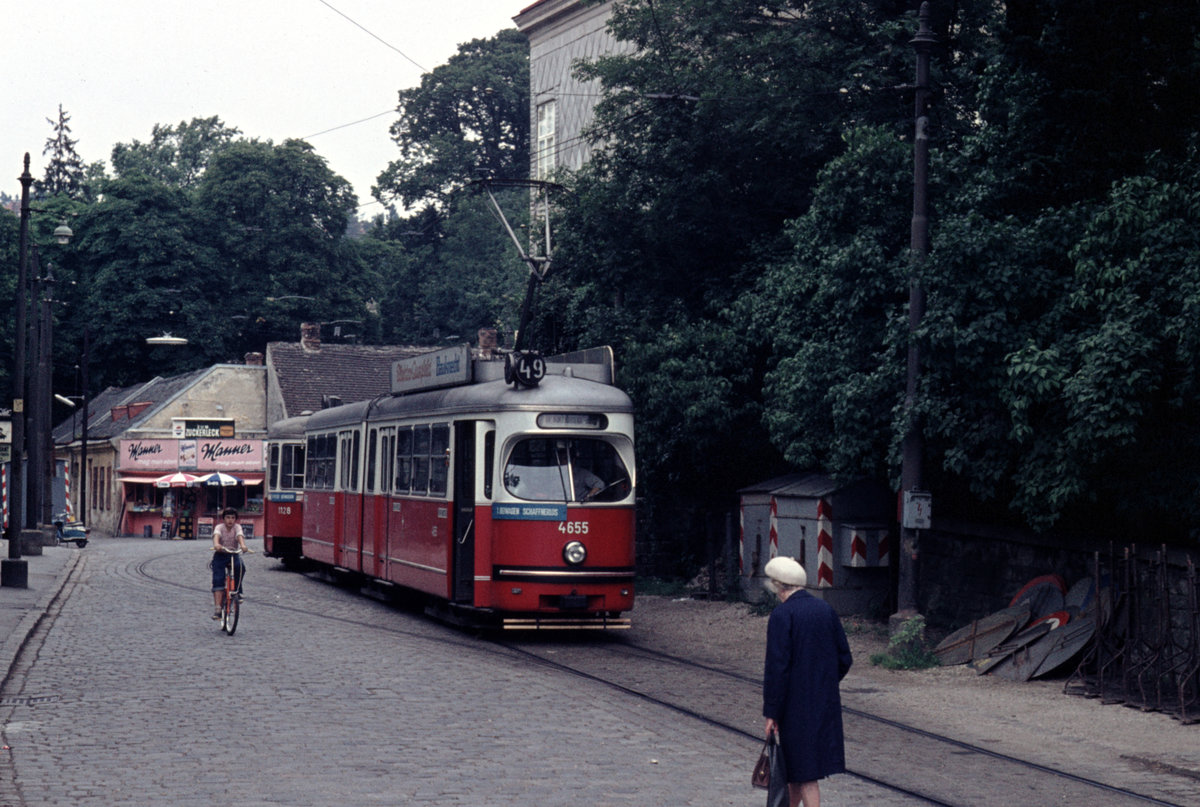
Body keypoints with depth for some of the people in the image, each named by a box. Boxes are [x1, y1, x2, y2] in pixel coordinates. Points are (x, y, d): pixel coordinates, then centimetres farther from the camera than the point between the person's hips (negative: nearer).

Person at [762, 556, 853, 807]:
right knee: (796, 761, 20)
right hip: (826, 702, 6)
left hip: (796, 703, -6)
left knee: (805, 770, -1)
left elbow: (776, 667, -18)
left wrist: (771, 713, -14)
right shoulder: (825, 609, 5)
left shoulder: (781, 615, -15)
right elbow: (844, 659, 9)